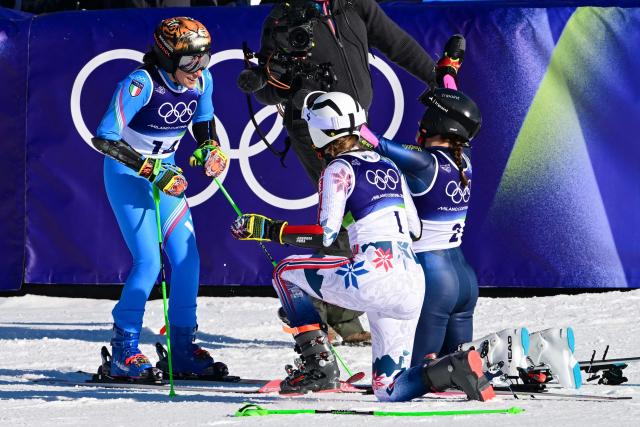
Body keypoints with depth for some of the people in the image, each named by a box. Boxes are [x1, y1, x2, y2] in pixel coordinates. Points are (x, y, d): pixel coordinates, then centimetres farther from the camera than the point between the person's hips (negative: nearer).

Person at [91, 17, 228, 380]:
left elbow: (204, 121, 14)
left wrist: (212, 149, -7)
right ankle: (124, 352, -4)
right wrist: (153, 171, -28)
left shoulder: (202, 81, -8)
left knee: (187, 258, -1)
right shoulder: (141, 84, -27)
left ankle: (183, 350, 11)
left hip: (166, 172, 6)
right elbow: (103, 139, -27)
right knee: (149, 261, -15)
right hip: (126, 174, -6)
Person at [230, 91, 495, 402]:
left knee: (285, 272, 13)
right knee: (388, 392, 12)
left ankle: (318, 366, 7)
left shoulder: (339, 169, -2)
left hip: (375, 279, -7)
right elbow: (415, 230, 23)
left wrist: (268, 229, -4)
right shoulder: (388, 165, 20)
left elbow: (325, 235, -11)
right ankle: (459, 368, -14)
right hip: (413, 286, 7)